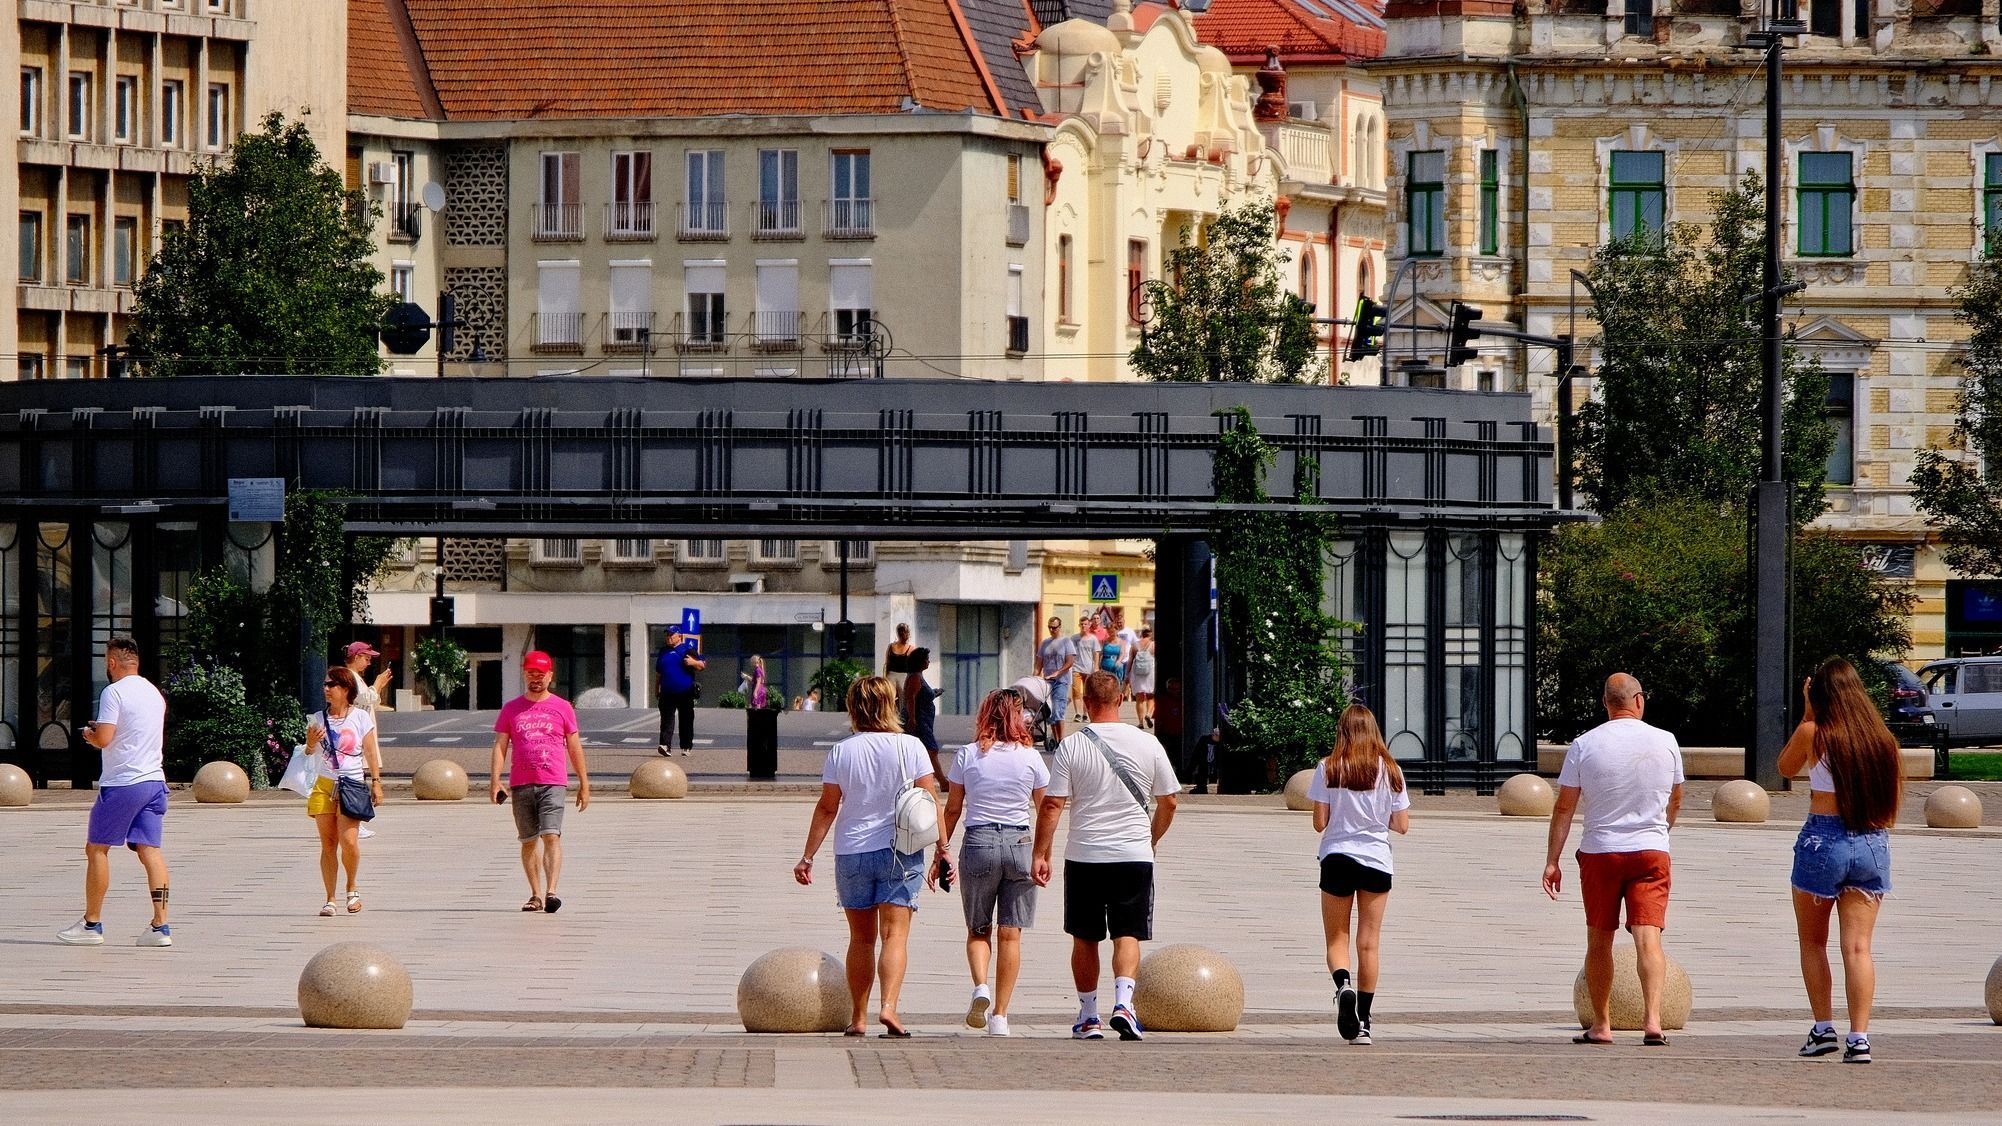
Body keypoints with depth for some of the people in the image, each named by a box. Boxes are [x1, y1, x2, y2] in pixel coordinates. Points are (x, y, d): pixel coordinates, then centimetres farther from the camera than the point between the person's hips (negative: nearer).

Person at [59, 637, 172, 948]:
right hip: (154, 781, 7)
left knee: (96, 849, 5)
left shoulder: (114, 692, -10)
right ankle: (160, 926, -8)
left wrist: (89, 734, 4)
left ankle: (92, 924, 7)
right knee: (150, 850, 2)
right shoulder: (154, 693, 14)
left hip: (121, 783, -7)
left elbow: (104, 739, -17)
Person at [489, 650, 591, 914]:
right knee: (528, 841, 6)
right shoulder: (511, 709, 11)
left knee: (551, 835, -16)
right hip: (521, 783, 2)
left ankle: (551, 892, -24)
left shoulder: (563, 708, 8)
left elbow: (575, 748, 11)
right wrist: (494, 780, -5)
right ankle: (535, 895, 13)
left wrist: (584, 785, 10)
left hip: (553, 783, -2)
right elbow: (500, 746, 7)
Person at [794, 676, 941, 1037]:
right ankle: (889, 1006, -23)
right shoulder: (909, 747, -4)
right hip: (899, 851, -2)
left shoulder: (841, 751, -1)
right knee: (895, 935, -4)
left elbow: (827, 808, 0)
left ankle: (857, 1017, 15)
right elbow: (930, 801, -5)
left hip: (852, 852, 2)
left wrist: (807, 856, 6)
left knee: (861, 938, 13)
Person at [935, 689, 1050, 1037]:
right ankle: (1000, 1015, 2)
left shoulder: (968, 755, -2)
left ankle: (980, 986, -13)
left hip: (978, 842, 0)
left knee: (978, 930, 14)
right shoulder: (1030, 757, -1)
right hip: (1020, 843, 0)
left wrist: (941, 851, 11)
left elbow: (952, 808, 2)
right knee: (1010, 934, 5)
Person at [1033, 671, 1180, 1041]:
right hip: (1134, 857, 0)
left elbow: (1051, 805, -7)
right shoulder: (1147, 744, 0)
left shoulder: (1071, 746, -5)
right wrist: (1151, 840, 23)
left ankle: (1088, 1017, 17)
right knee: (1128, 935, 1)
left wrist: (1041, 854, -1)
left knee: (1085, 939, 12)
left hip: (1084, 856, 0)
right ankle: (1123, 1001, -21)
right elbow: (1168, 803, 6)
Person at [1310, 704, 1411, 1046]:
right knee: (1369, 943, 5)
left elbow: (1319, 823, -5)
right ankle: (1362, 1021, 4)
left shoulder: (1328, 769, -4)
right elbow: (1403, 825, 2)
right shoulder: (1390, 770, 0)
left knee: (1336, 939, 7)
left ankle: (1343, 985, -24)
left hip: (1337, 858, -1)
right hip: (1377, 860, 1)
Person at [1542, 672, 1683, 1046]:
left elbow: (1564, 807, -3)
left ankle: (1601, 1025, 17)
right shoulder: (1665, 742, 0)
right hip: (1651, 852, 0)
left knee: (1599, 941, 12)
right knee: (1648, 937, -7)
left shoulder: (1584, 745, -4)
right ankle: (1652, 1020, -24)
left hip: (1599, 853, 0)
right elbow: (1675, 800, 14)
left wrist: (1552, 860, 2)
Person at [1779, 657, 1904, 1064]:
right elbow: (1893, 805, 8)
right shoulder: (1884, 739, 4)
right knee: (1858, 946, 1)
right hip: (1872, 846, 3)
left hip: (1823, 840, -3)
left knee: (1813, 942, 14)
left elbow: (1785, 767, 14)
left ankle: (1823, 1028, 10)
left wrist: (1807, 713, 14)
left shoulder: (1813, 734, -6)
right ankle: (1859, 1038, -8)